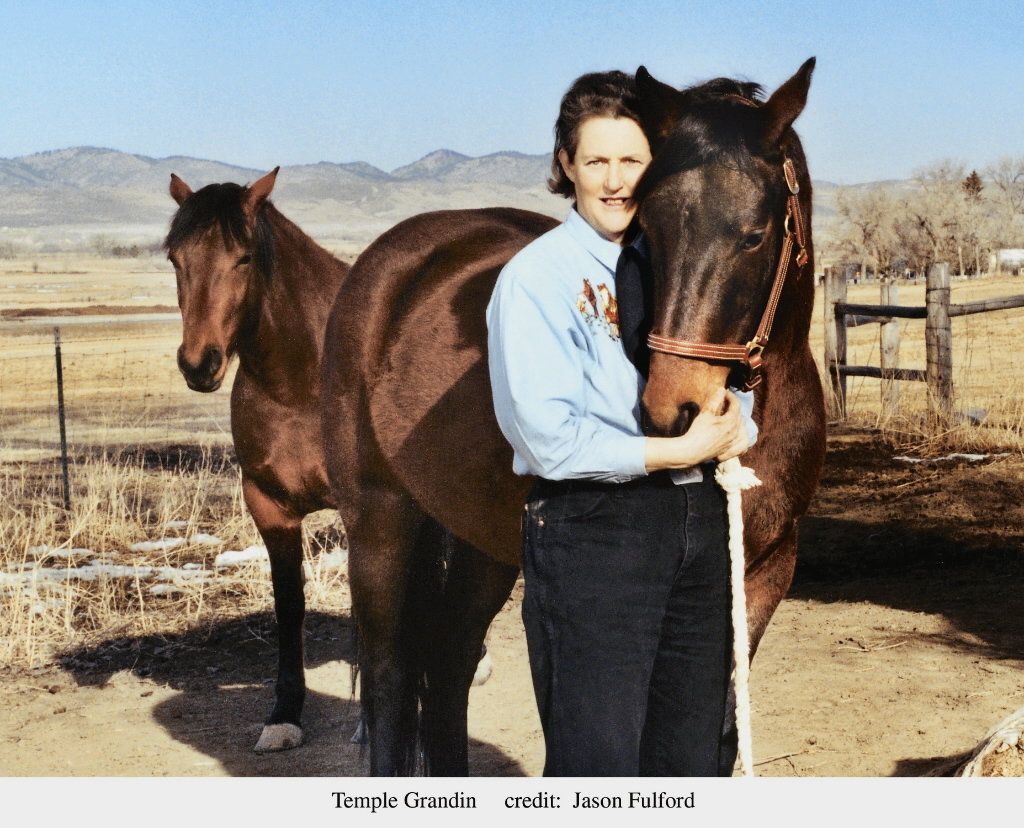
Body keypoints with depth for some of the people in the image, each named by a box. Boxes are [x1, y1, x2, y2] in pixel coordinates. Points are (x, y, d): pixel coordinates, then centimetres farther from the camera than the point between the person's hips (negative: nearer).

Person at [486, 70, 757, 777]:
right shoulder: (534, 278, -6)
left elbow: (739, 389, 12)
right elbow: (551, 439, -15)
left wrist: (733, 428, -11)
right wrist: (681, 450, -17)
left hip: (699, 525, 6)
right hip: (592, 527, -6)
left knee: (696, 756, 12)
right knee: (598, 762, -2)